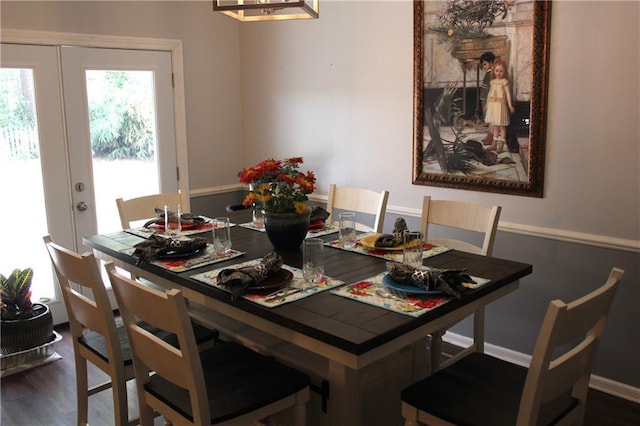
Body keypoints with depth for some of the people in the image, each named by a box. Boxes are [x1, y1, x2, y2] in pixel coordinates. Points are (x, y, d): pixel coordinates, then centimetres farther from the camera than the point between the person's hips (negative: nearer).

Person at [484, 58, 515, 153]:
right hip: (492, 105, 6)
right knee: (494, 125, 14)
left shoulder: (504, 82, -8)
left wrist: (510, 106, -13)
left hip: (501, 105, -6)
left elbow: (508, 94, -10)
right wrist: (487, 104, 17)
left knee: (502, 126, -1)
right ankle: (494, 144, 23)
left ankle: (501, 145, 4)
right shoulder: (492, 82, 8)